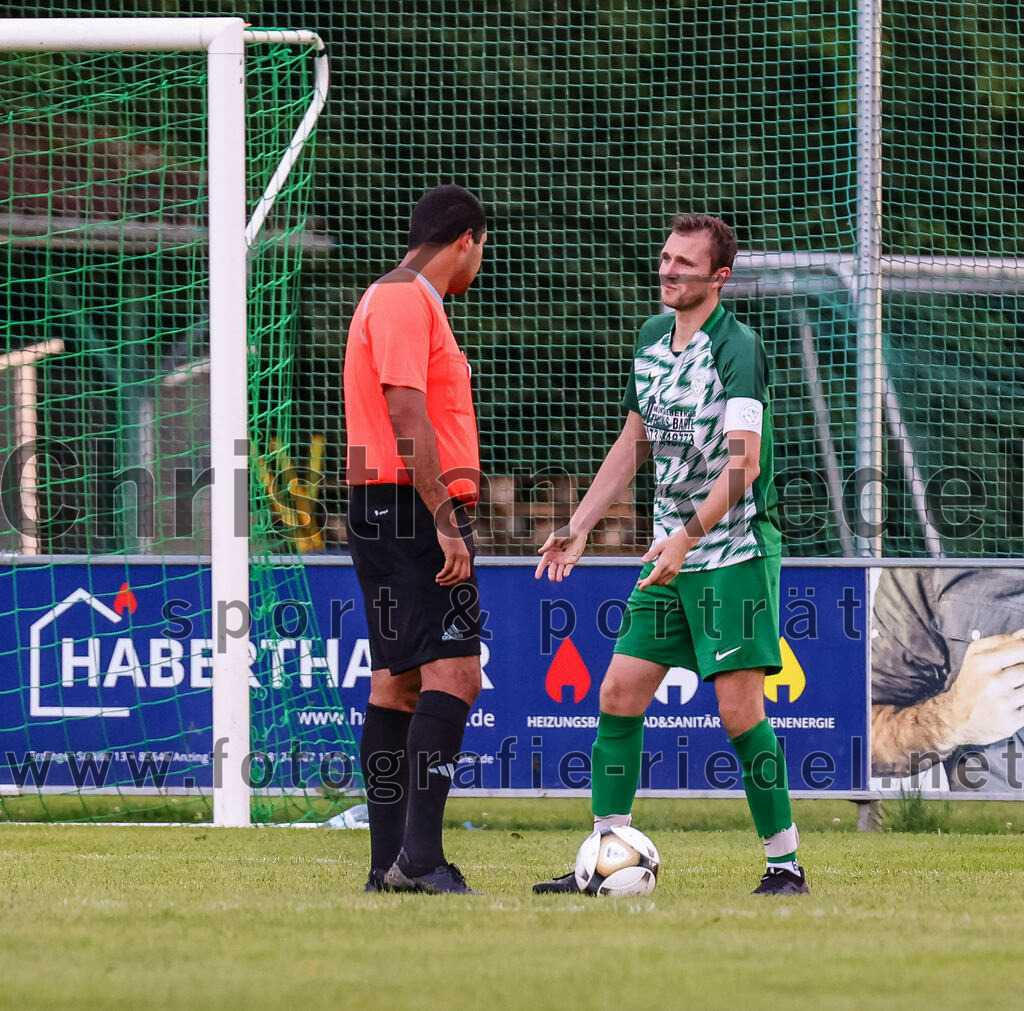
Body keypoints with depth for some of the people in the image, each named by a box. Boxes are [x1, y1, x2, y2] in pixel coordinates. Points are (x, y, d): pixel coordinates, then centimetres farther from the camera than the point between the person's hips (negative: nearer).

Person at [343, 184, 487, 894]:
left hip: (385, 515, 11)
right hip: (413, 509, -11)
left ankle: (390, 863, 8)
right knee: (454, 672, -16)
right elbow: (406, 417, -20)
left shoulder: (399, 300, 21)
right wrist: (445, 522, -23)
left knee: (399, 682, 9)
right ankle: (419, 853, -24)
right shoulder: (406, 301, -11)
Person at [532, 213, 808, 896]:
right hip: (672, 555, 8)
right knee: (619, 693, 3)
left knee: (740, 709, -11)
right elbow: (633, 445, 21)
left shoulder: (737, 348, -14)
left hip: (736, 551, -8)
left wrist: (687, 537, -32)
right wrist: (579, 527, 17)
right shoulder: (652, 339, 11)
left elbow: (744, 462, -22)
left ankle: (785, 863, -2)